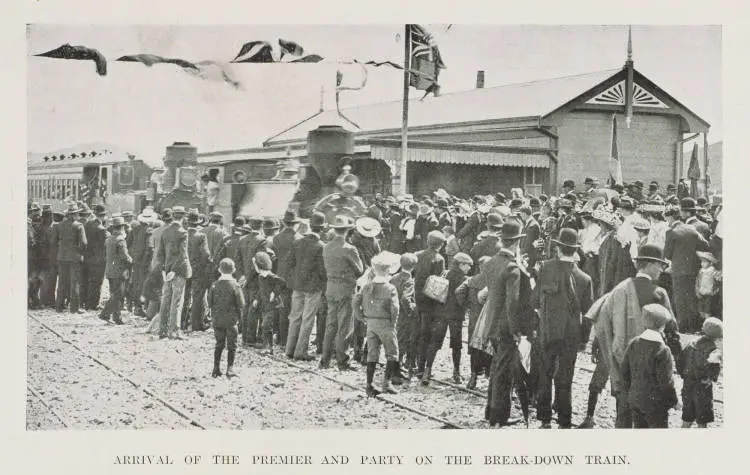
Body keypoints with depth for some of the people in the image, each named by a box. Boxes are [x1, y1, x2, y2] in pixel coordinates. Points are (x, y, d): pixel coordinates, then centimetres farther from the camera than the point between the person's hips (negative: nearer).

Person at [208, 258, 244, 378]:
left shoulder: (214, 285, -2)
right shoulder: (235, 285, -11)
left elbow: (210, 303, 1)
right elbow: (241, 304, -10)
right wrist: (238, 315, 8)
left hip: (217, 319, 3)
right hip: (231, 319, -3)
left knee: (219, 344, 15)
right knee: (232, 345, 7)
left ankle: (216, 368, 13)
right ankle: (230, 368, 3)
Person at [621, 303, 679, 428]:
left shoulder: (633, 343, -1)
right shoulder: (662, 350, -21)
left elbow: (625, 371, 7)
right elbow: (665, 381, -17)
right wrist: (673, 400, -2)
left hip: (634, 398, 6)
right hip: (654, 403, -6)